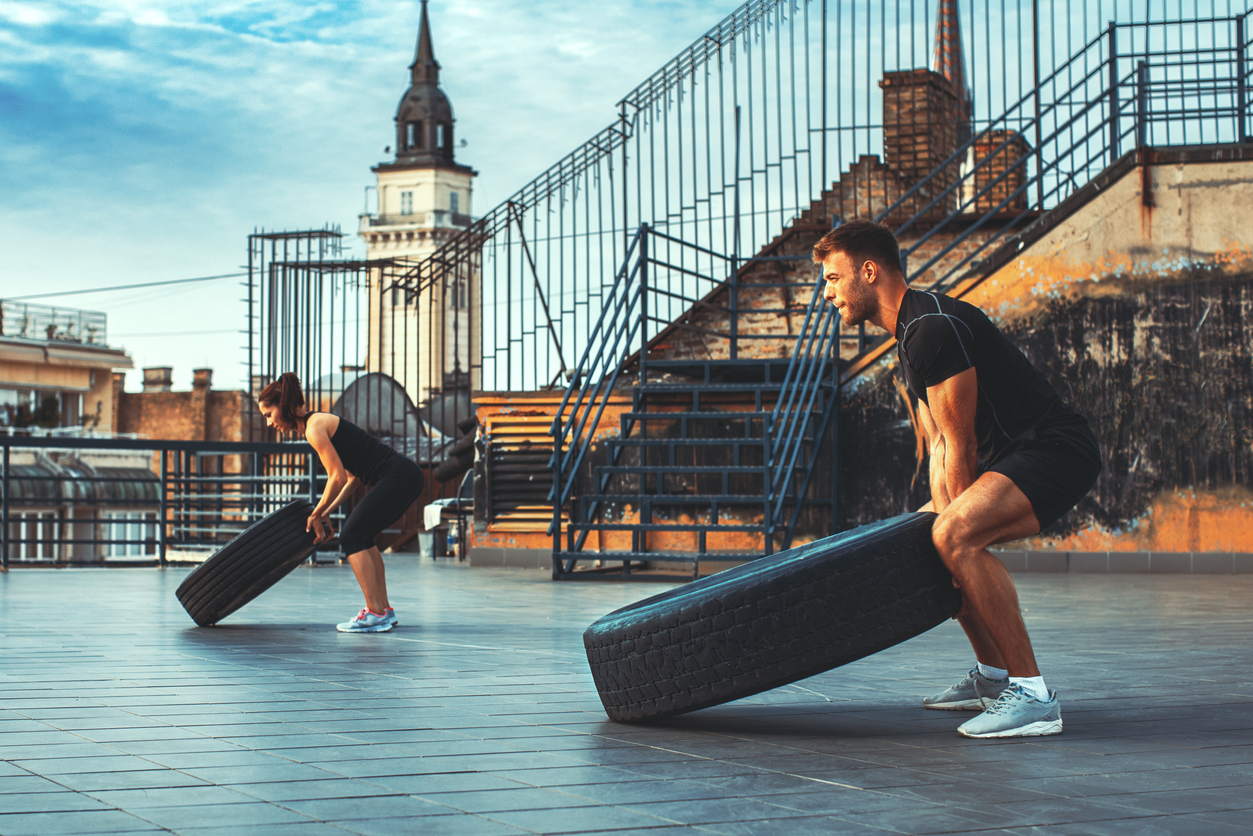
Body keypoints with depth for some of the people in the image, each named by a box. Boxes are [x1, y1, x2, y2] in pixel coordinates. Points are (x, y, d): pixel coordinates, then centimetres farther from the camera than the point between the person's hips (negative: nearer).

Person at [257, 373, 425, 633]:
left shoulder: (314, 427, -10)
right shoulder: (320, 422, 19)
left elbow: (338, 478, -12)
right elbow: (353, 477, 21)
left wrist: (316, 515, 0)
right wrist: (327, 513, 17)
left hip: (397, 477, -10)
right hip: (405, 475, 10)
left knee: (352, 537, -4)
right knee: (361, 535, 18)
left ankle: (375, 614, -5)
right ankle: (384, 609, 21)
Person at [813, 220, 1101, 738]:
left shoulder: (934, 328, -17)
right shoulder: (910, 337, 16)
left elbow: (961, 446, -17)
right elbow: (940, 447, 16)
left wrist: (954, 524, -13)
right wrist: (940, 514, 6)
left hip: (1056, 449, -11)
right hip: (1014, 455, 11)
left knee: (956, 536, -31)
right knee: (939, 533, 25)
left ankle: (1033, 696, -26)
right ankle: (994, 676, 31)